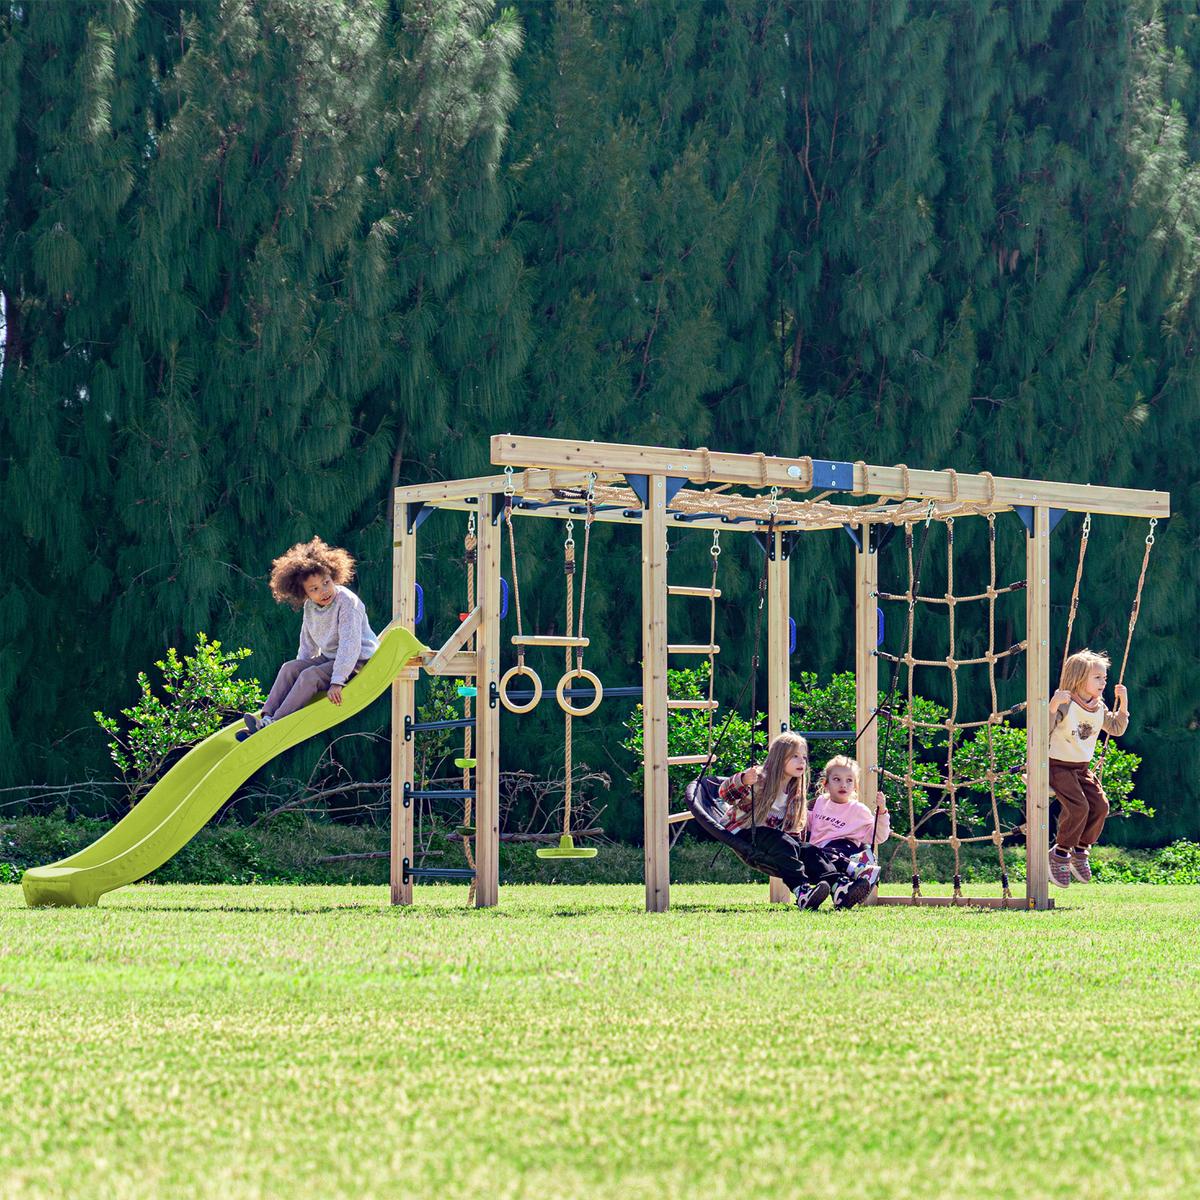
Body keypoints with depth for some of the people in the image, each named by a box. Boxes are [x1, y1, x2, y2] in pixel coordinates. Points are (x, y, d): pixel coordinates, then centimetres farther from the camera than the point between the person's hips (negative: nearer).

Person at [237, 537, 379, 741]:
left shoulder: (347, 602, -23)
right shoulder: (309, 607, 1)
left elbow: (350, 644, -28)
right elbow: (308, 644, 15)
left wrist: (337, 682, -31)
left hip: (359, 661, -8)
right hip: (329, 658, 8)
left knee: (310, 676, -25)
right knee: (289, 668, -8)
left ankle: (277, 723, -27)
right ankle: (266, 717, -18)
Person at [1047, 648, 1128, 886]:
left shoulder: (1099, 709, 7)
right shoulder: (1064, 705, -15)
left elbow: (1116, 729, 20)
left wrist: (1123, 703, 9)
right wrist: (1053, 706, -36)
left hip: (1082, 768, 7)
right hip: (1058, 766, -7)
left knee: (1100, 806, -11)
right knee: (1078, 806, -25)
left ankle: (1080, 849, 8)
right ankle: (1060, 853, -8)